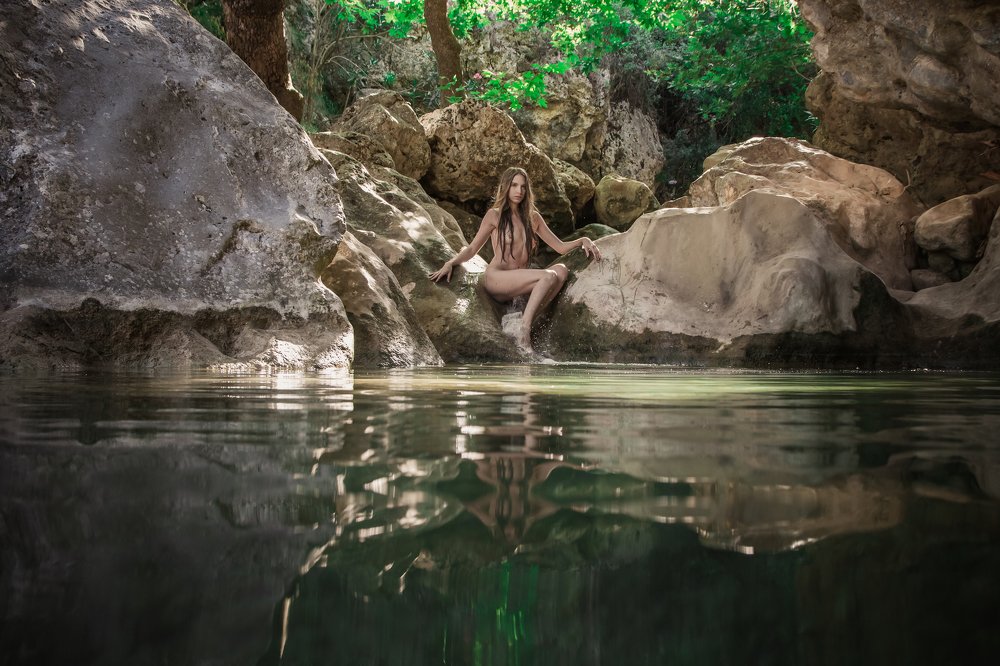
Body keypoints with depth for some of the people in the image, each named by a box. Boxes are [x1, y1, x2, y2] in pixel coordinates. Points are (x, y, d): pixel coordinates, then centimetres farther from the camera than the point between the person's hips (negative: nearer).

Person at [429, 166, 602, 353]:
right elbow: (472, 249, 7)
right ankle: (524, 330, -31)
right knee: (549, 276, -29)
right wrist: (450, 263, -10)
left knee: (561, 270, -23)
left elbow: (560, 247, 18)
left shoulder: (533, 217, 18)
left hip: (520, 283, 5)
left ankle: (524, 322, -28)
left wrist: (583, 240, 1)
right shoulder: (494, 215, 7)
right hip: (496, 278, -5)